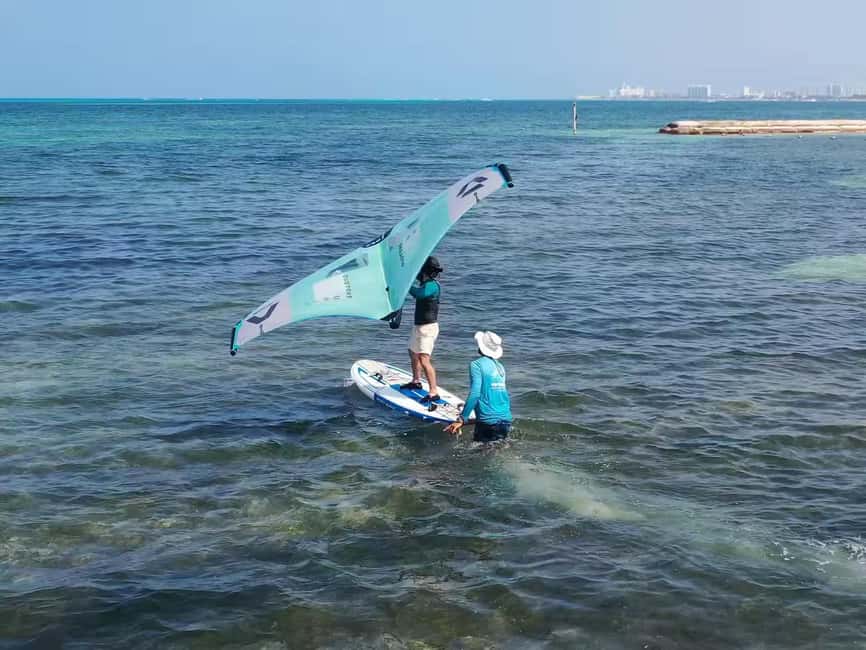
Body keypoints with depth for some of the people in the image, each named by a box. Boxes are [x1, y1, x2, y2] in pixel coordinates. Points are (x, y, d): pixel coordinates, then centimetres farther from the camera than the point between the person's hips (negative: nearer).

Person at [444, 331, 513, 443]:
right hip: (506, 422, 7)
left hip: (488, 422, -7)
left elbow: (475, 393, -17)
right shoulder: (500, 366, 14)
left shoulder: (477, 364, -7)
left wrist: (461, 419, -18)